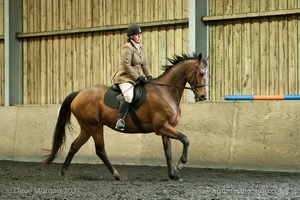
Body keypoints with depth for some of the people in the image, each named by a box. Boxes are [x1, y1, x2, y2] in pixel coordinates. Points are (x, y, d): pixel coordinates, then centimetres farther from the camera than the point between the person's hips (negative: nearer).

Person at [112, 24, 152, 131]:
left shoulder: (141, 48, 12)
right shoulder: (127, 48, -14)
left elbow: (144, 64, 16)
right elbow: (126, 65, -19)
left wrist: (149, 76, 3)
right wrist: (138, 77, -19)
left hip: (136, 78, 9)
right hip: (125, 78, -9)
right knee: (129, 96, -33)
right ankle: (120, 119, -25)